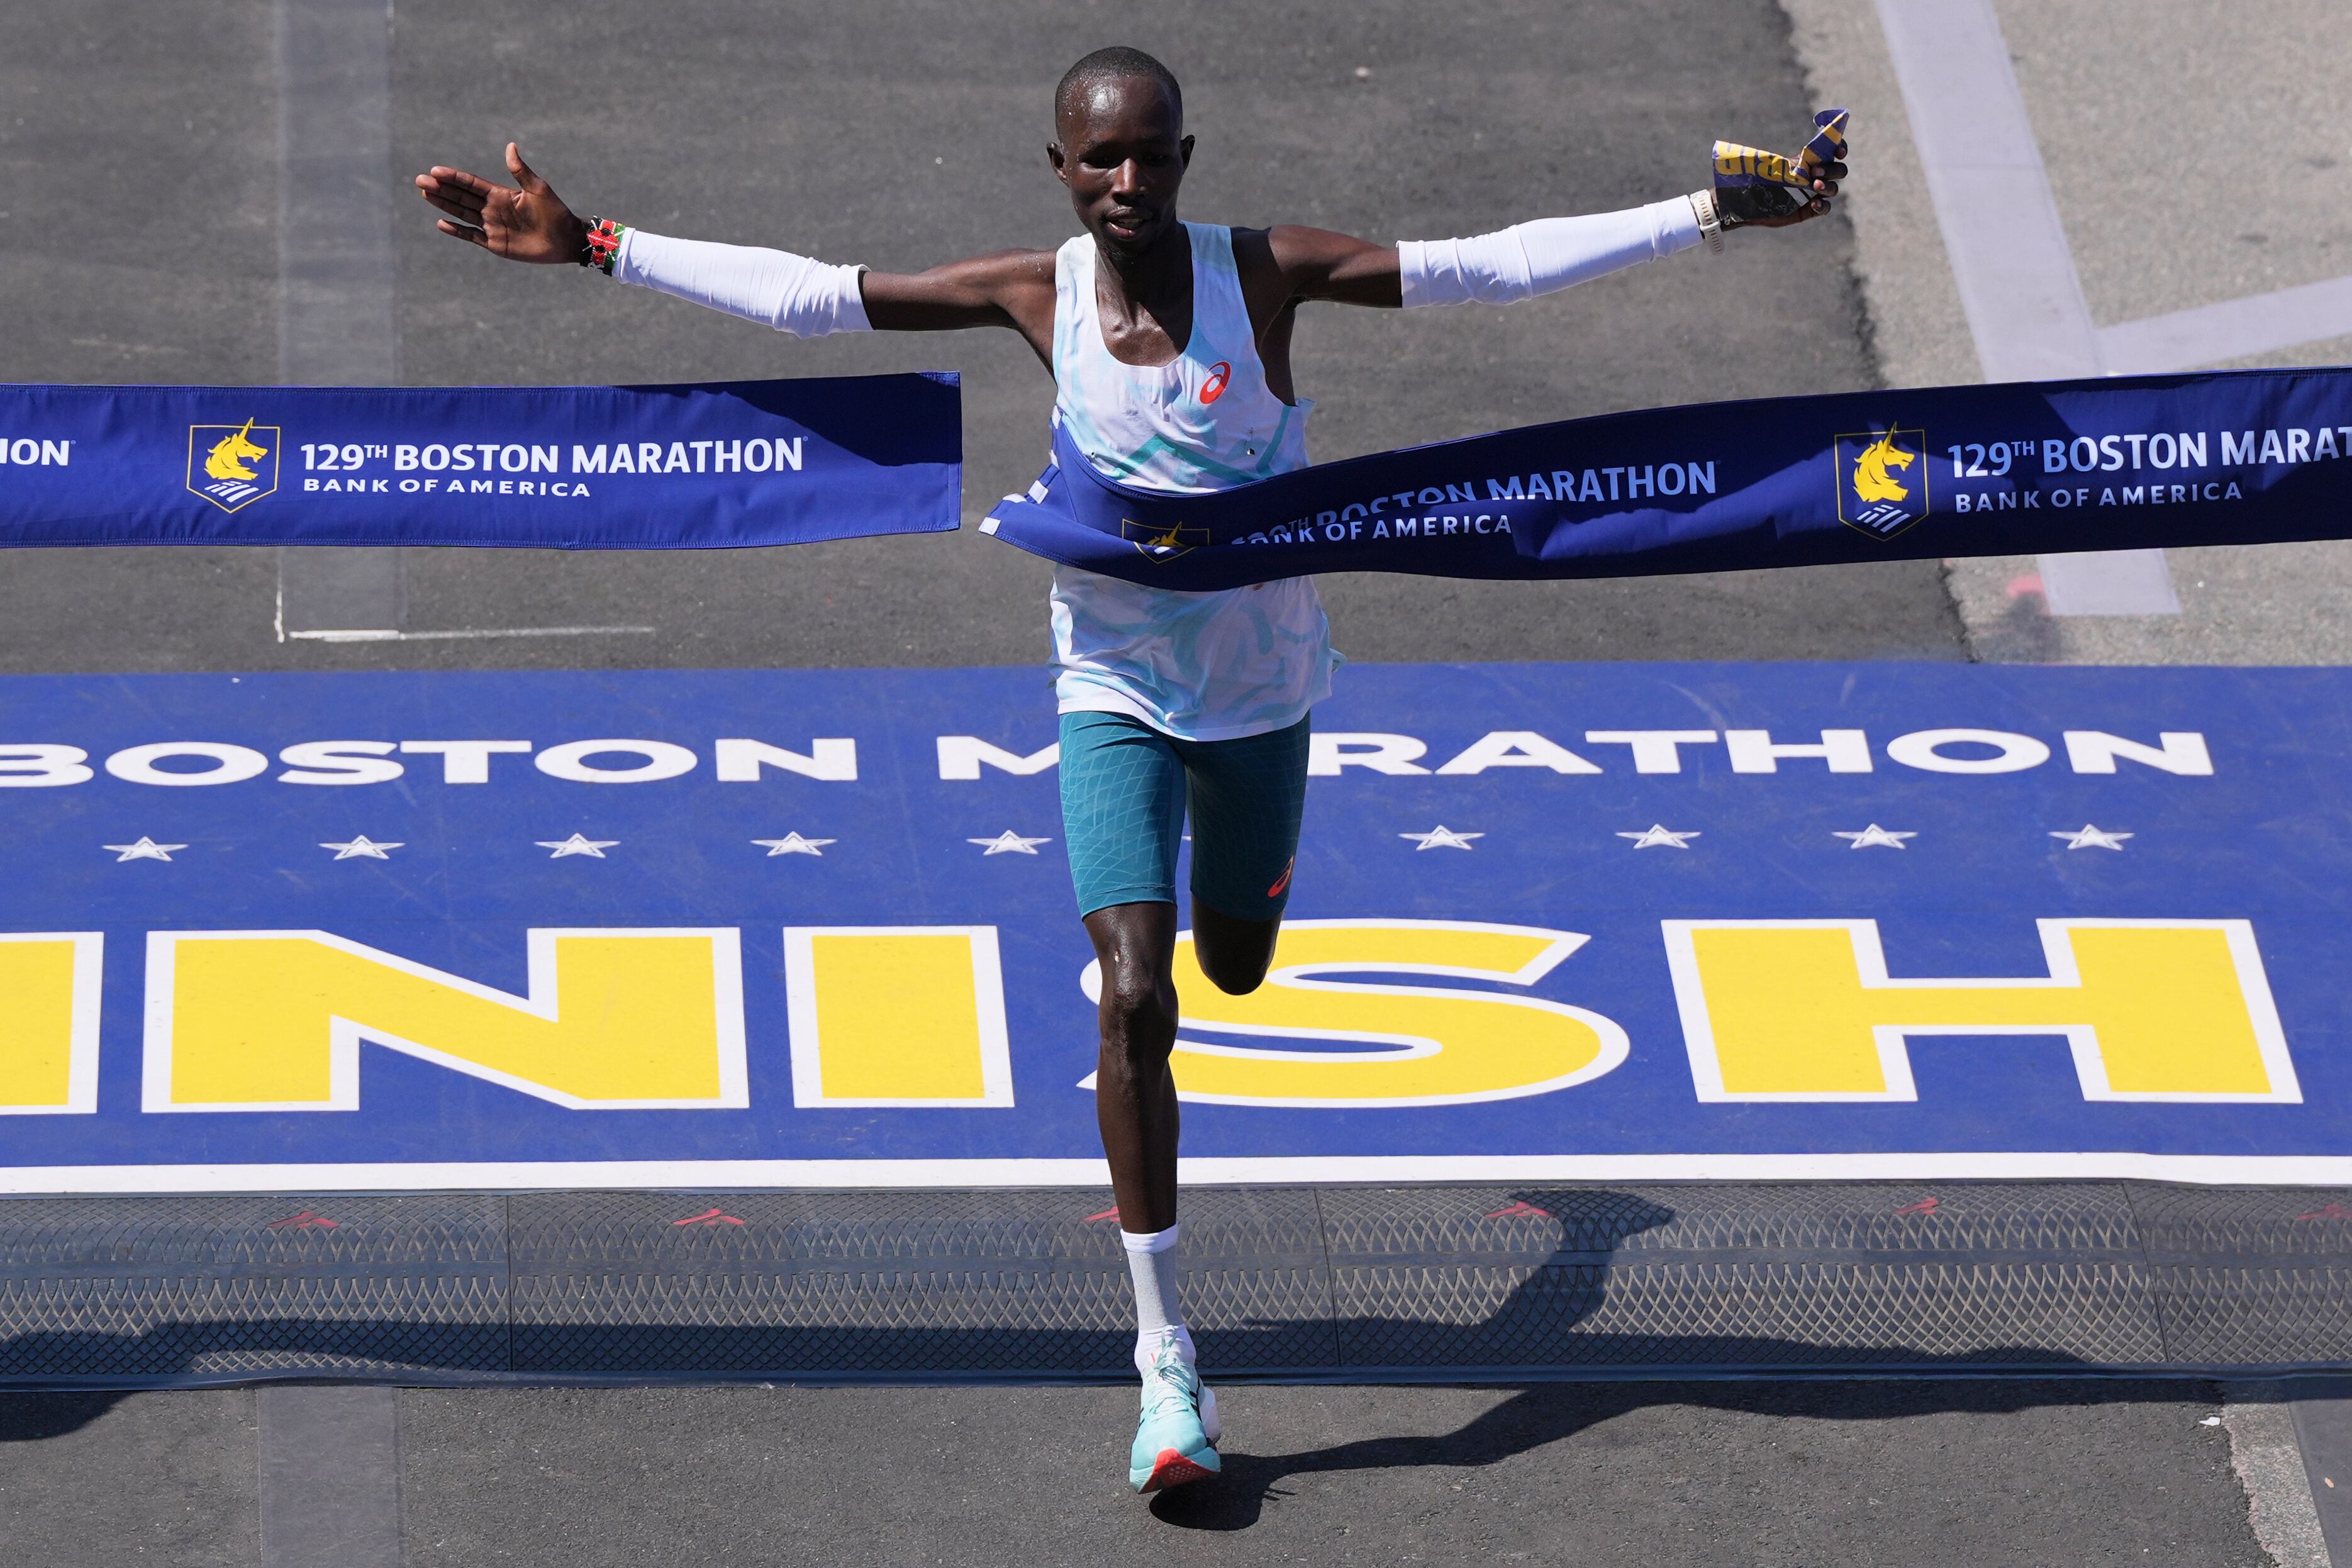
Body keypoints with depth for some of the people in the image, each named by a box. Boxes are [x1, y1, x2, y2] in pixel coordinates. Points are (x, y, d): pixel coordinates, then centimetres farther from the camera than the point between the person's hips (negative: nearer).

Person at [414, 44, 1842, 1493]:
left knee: (1237, 968, 18)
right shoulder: (1036, 295, -12)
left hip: (1262, 681, 1)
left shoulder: (1265, 273, -14)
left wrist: (1707, 216, -24)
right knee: (1135, 998, -14)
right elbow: (809, 295, -9)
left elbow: (1488, 266, -18)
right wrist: (591, 246, -12)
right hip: (1116, 691, -1)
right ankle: (1165, 1355, -7)